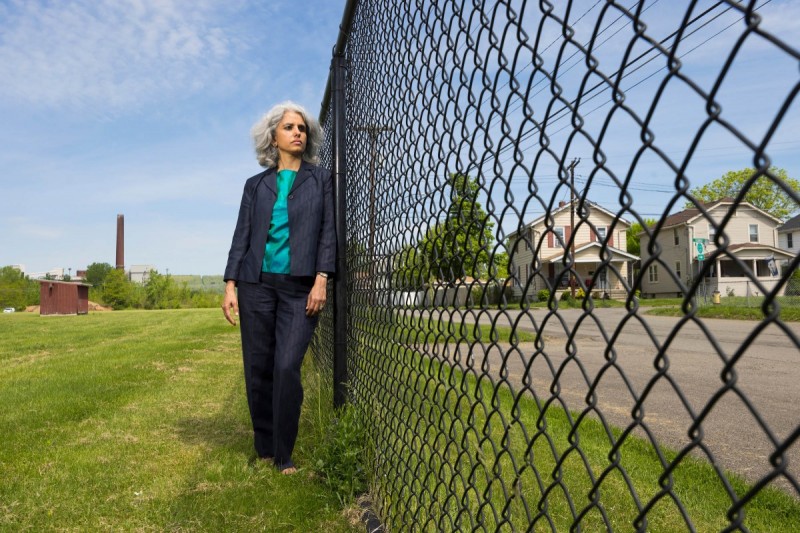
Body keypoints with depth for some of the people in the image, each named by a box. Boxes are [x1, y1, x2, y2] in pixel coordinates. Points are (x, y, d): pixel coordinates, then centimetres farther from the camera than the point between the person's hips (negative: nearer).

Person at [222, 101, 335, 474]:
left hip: (301, 287, -2)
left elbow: (328, 231, 2)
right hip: (257, 283, 2)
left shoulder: (320, 179, 9)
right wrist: (230, 284, 0)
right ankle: (264, 450, 21)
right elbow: (242, 235, 9)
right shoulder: (256, 185, 12)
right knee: (258, 369, 5)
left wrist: (321, 280, -9)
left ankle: (284, 456, 2)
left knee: (287, 367, -12)